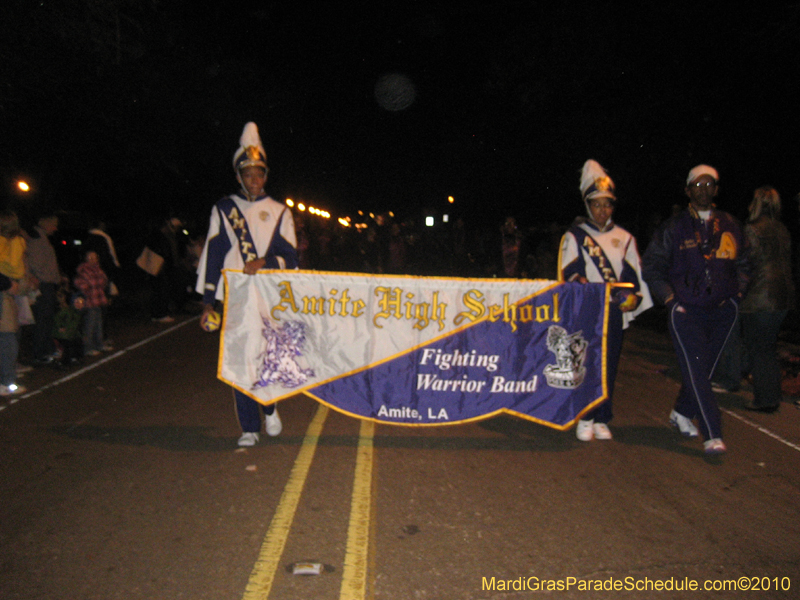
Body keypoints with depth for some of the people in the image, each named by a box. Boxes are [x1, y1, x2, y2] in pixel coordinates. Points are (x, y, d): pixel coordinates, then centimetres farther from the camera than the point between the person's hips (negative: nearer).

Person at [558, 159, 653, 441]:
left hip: (614, 313, 3)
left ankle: (601, 420, 17)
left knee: (609, 367, 6)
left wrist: (634, 296, -3)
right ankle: (585, 419, 7)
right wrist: (582, 284, -18)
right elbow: (567, 272, 0)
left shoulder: (624, 238, 14)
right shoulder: (575, 236, 6)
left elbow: (635, 273, 14)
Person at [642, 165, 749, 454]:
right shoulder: (673, 228, 2)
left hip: (722, 310, 4)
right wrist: (669, 297, -5)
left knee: (704, 367, 10)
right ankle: (713, 435, -9)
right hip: (685, 310, -3)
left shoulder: (730, 226, 11)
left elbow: (742, 264, 21)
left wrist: (737, 292, 6)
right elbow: (650, 266, 4)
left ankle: (682, 412, 33)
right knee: (695, 368, -11)